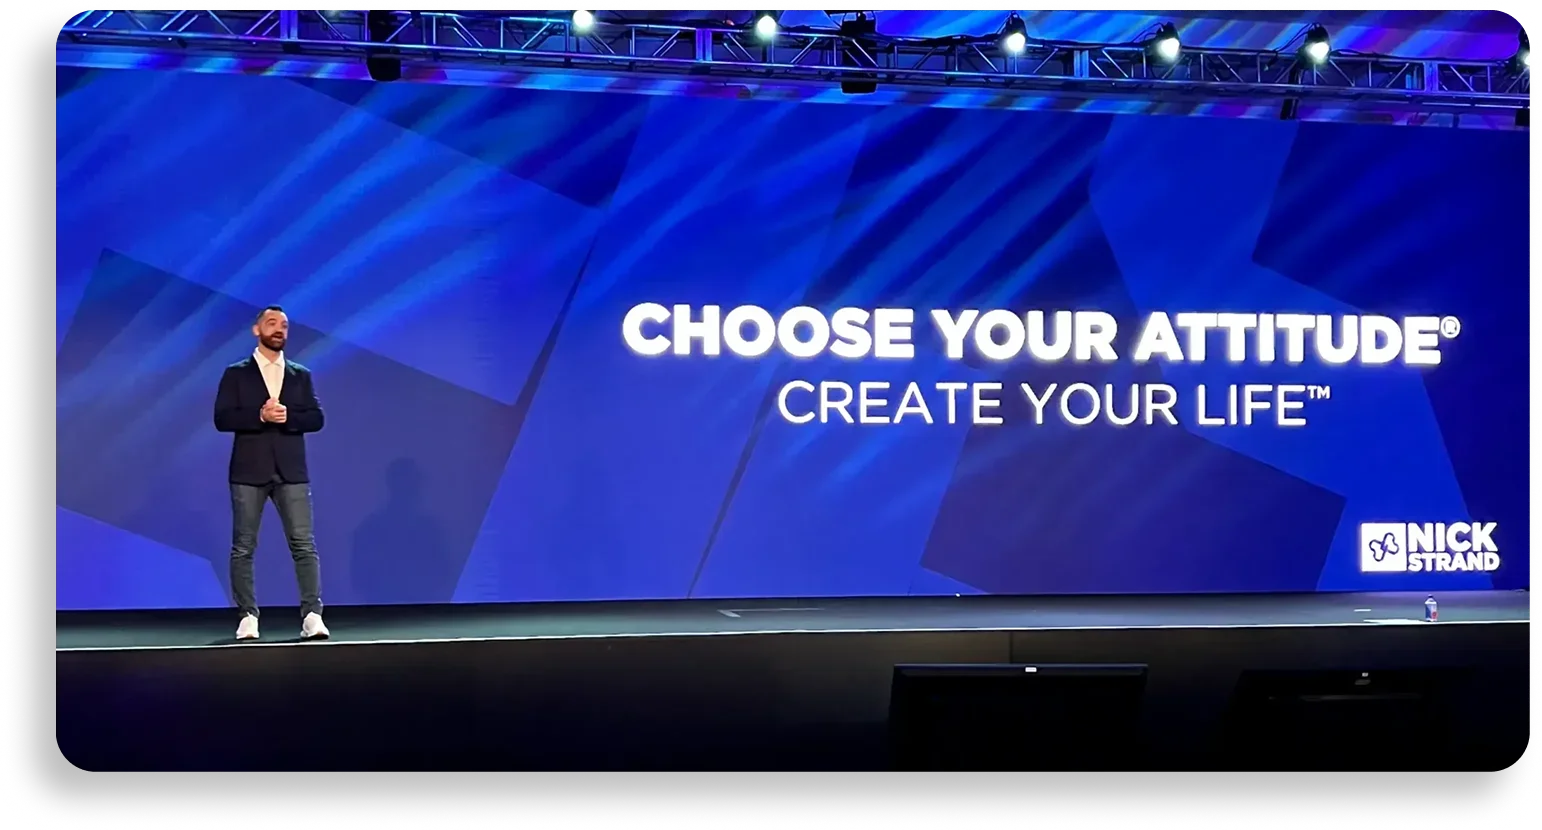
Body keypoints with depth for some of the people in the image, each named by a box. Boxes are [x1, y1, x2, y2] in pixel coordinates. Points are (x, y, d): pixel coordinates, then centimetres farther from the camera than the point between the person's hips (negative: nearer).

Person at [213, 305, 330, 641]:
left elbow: (316, 418, 4)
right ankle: (248, 617, 8)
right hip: (249, 471, -1)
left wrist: (287, 416, -14)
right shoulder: (236, 373, 7)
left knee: (304, 544, -6)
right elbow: (222, 418, -4)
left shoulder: (301, 375, 13)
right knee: (243, 547, 1)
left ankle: (312, 615, -8)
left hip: (291, 470, 1)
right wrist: (260, 415, -17)